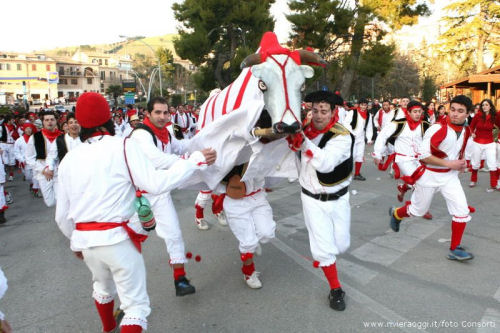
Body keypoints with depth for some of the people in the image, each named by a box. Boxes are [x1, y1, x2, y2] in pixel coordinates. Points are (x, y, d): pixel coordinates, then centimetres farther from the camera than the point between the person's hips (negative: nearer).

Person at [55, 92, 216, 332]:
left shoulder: (69, 158, 4)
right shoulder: (123, 146, -11)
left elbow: (62, 215, 8)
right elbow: (157, 184, -20)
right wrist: (196, 160, -10)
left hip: (84, 239, 7)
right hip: (117, 238, -6)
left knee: (103, 286, 33)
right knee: (136, 303, 8)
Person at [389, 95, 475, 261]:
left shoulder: (466, 130, 0)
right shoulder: (438, 128, -23)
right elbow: (423, 154, -25)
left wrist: (461, 163, 0)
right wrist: (449, 163, -24)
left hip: (450, 176, 6)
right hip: (429, 175, -6)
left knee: (462, 211, -4)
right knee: (418, 210, 12)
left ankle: (455, 249, 11)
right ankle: (396, 213, 45)